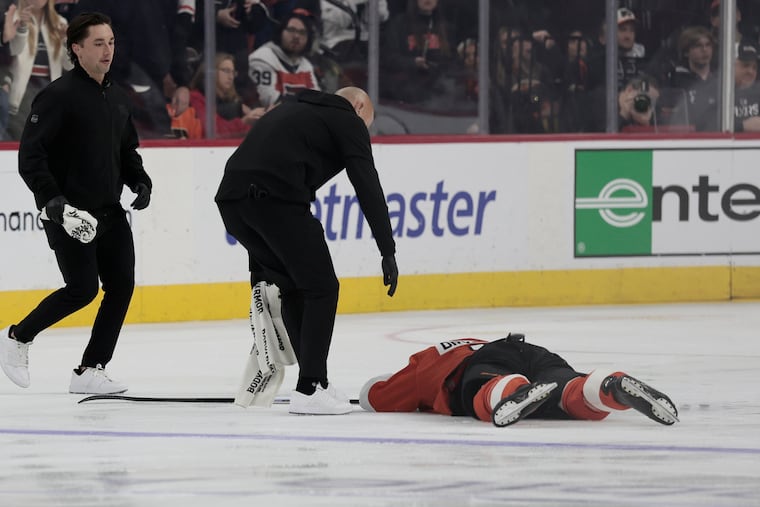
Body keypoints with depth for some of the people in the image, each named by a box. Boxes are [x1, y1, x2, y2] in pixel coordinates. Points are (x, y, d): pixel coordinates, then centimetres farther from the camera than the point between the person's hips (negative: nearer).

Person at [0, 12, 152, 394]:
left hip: (110, 212, 8)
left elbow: (128, 151, 25)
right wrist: (50, 198, -25)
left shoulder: (117, 99, 14)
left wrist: (139, 181, 7)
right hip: (68, 214, -8)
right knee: (83, 288, -11)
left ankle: (90, 370, 5)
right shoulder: (59, 95, -12)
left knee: (121, 286, -2)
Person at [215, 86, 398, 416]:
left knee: (292, 286, 22)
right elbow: (368, 187, 2)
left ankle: (314, 379, 24)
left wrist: (260, 264, 33)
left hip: (231, 196, 8)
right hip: (275, 199, -8)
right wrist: (388, 252, 3)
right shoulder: (348, 121, 13)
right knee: (321, 288, 4)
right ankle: (310, 389, 0)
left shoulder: (296, 108, 34)